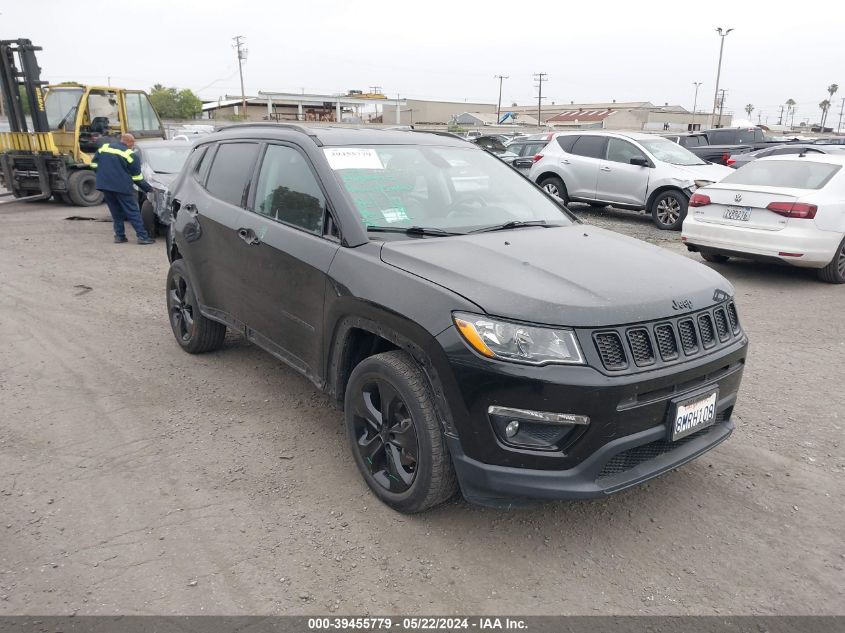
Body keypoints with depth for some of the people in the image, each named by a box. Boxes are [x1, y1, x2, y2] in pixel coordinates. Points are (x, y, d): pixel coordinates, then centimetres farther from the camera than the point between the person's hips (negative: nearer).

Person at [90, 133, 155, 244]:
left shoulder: (104, 147, 10)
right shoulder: (130, 155, -6)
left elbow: (94, 164, 11)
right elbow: (137, 177, -4)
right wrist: (149, 189, 6)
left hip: (104, 185, 5)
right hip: (122, 187, -5)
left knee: (116, 212, 15)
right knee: (133, 212, -1)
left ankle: (119, 235, 13)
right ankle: (142, 236, -6)